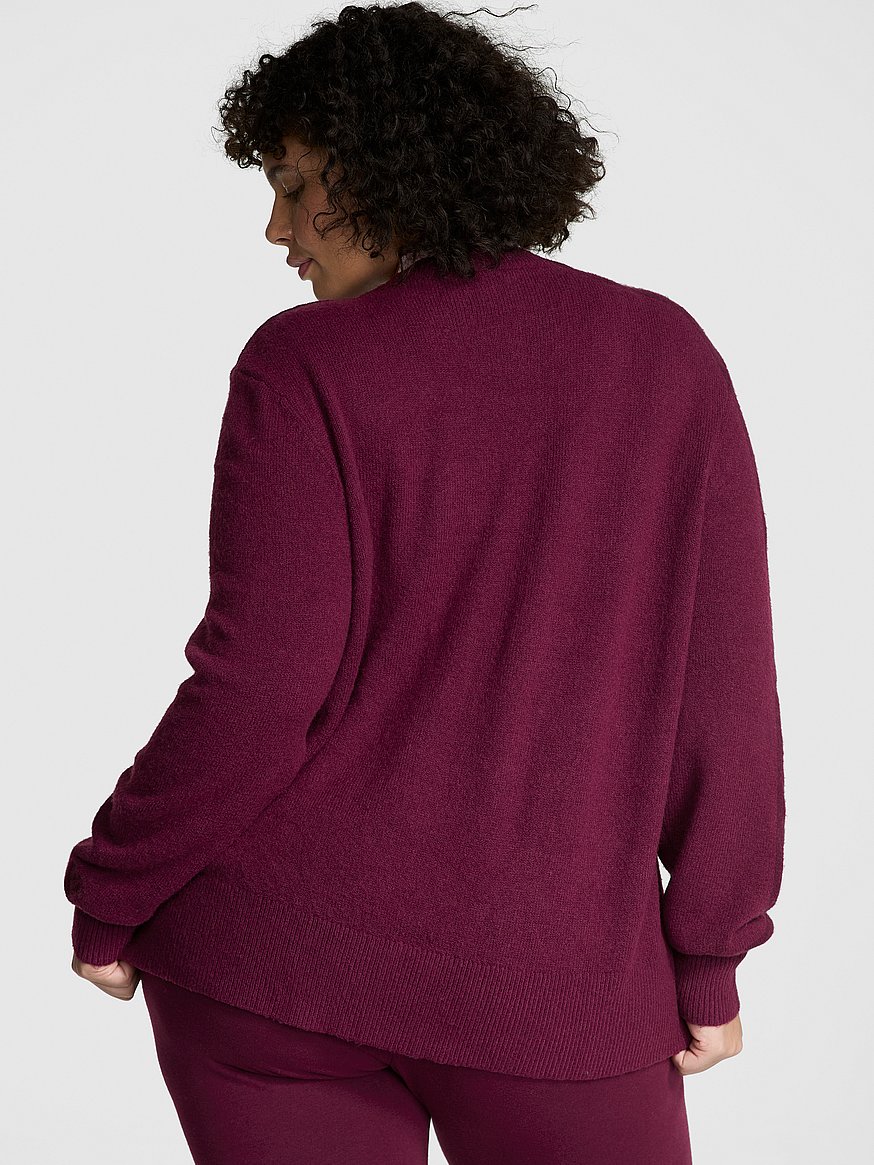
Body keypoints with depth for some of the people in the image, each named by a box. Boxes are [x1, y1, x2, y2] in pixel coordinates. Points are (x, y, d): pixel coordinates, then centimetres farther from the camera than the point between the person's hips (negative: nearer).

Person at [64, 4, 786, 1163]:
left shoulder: (309, 370, -9)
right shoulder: (666, 355, -1)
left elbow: (257, 692, -13)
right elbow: (721, 681, -3)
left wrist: (112, 897, 2)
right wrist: (712, 951, 6)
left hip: (281, 940, 0)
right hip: (542, 975, 1)